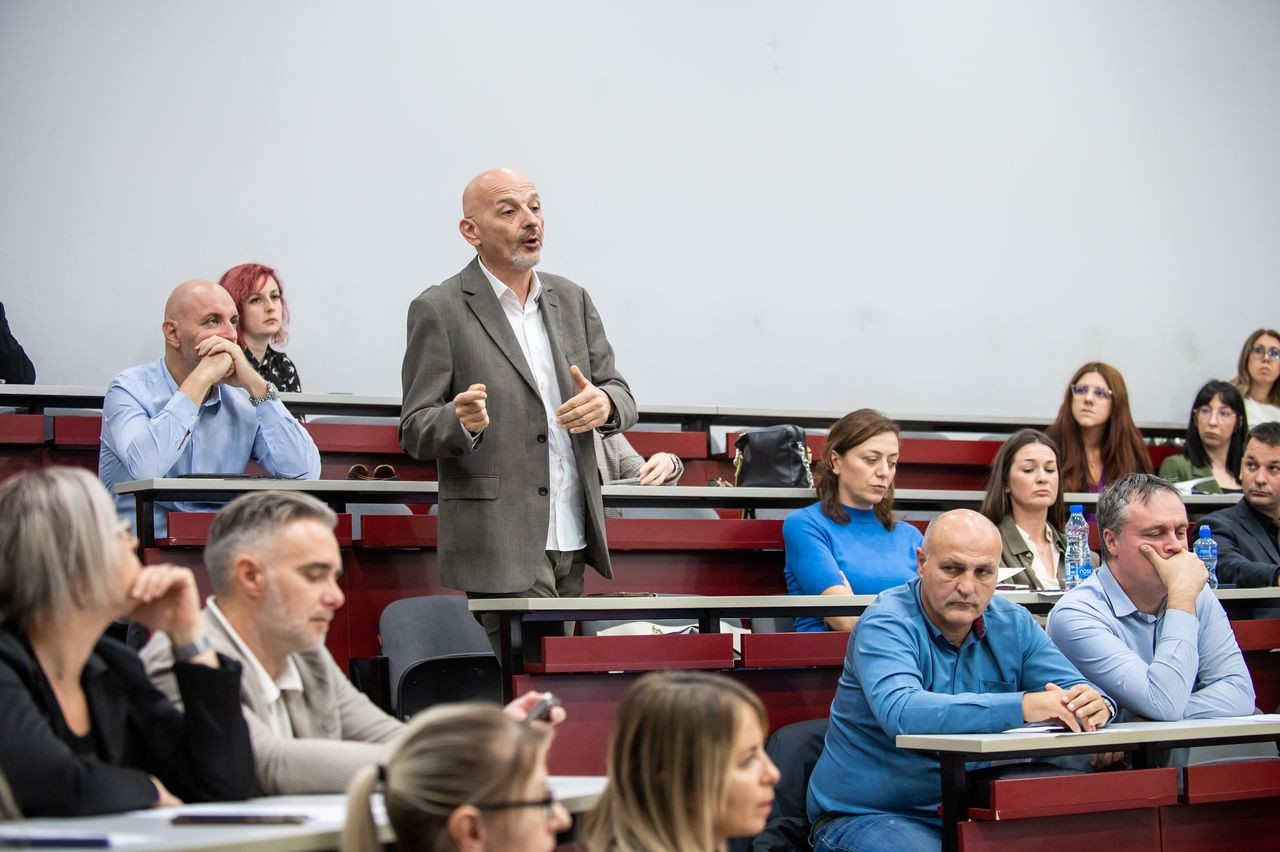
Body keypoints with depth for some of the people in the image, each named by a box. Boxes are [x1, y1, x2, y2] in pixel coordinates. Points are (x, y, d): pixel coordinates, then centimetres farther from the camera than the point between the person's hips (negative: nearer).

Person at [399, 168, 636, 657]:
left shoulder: (571, 300, 15)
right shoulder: (439, 311, -2)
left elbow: (621, 395, 15)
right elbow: (414, 430, -3)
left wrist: (604, 404, -11)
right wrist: (461, 422, -26)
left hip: (573, 542, 6)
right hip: (501, 548, -6)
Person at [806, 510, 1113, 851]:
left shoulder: (1012, 624, 6)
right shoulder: (886, 624, -14)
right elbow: (900, 713, -32)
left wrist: (1096, 705, -22)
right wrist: (1022, 707, -38)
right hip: (866, 816, -6)